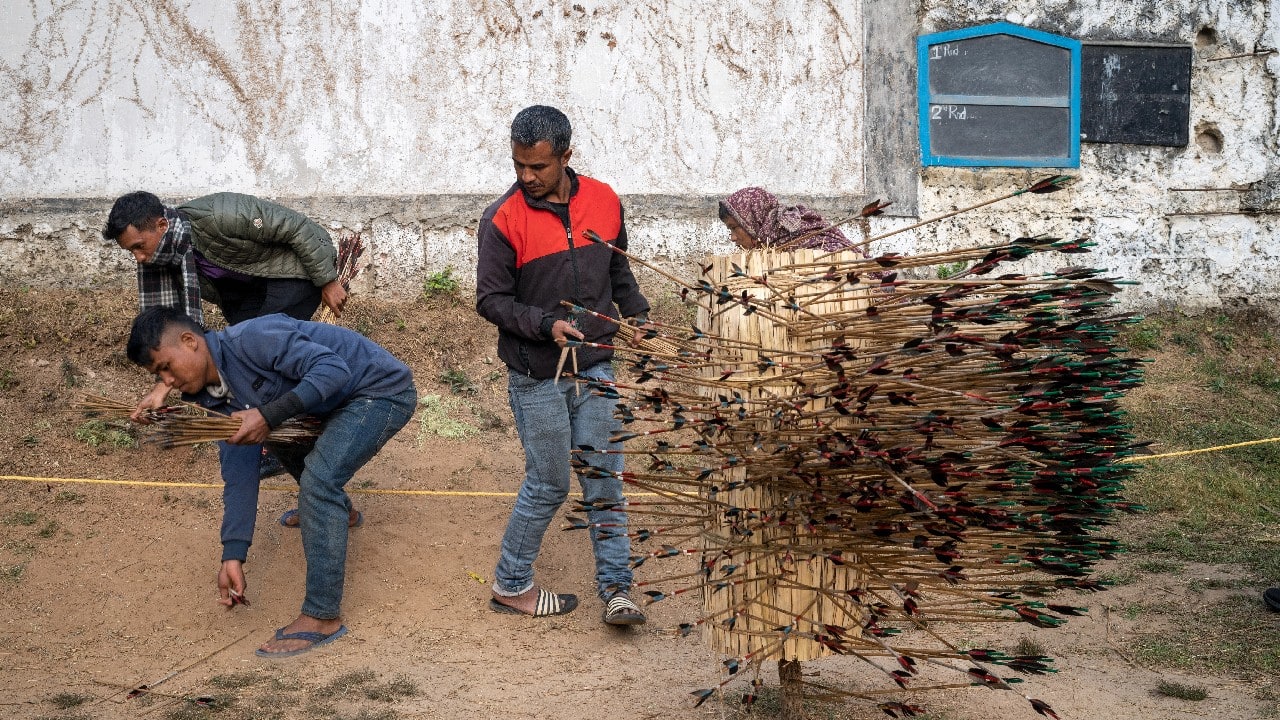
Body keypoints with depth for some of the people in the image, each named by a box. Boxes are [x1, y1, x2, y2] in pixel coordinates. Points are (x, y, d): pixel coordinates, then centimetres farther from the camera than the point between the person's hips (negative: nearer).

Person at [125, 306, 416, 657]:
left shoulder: (250, 339, -25)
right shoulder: (223, 388, 3)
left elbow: (333, 368, -31)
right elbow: (242, 473, 3)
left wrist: (269, 416, -33)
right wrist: (233, 555, -3)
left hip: (385, 388, -10)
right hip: (345, 401, 10)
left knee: (317, 481, -24)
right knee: (288, 447, 29)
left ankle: (323, 617, -18)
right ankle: (337, 509, 56)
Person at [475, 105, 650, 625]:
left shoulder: (603, 201, 2)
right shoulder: (503, 220, -12)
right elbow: (491, 300, -10)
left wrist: (638, 314, 5)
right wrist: (546, 324, -22)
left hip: (595, 367, 4)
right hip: (537, 377, -4)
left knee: (604, 480, 4)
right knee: (548, 484, 4)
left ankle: (616, 589, 10)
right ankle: (510, 586, 21)